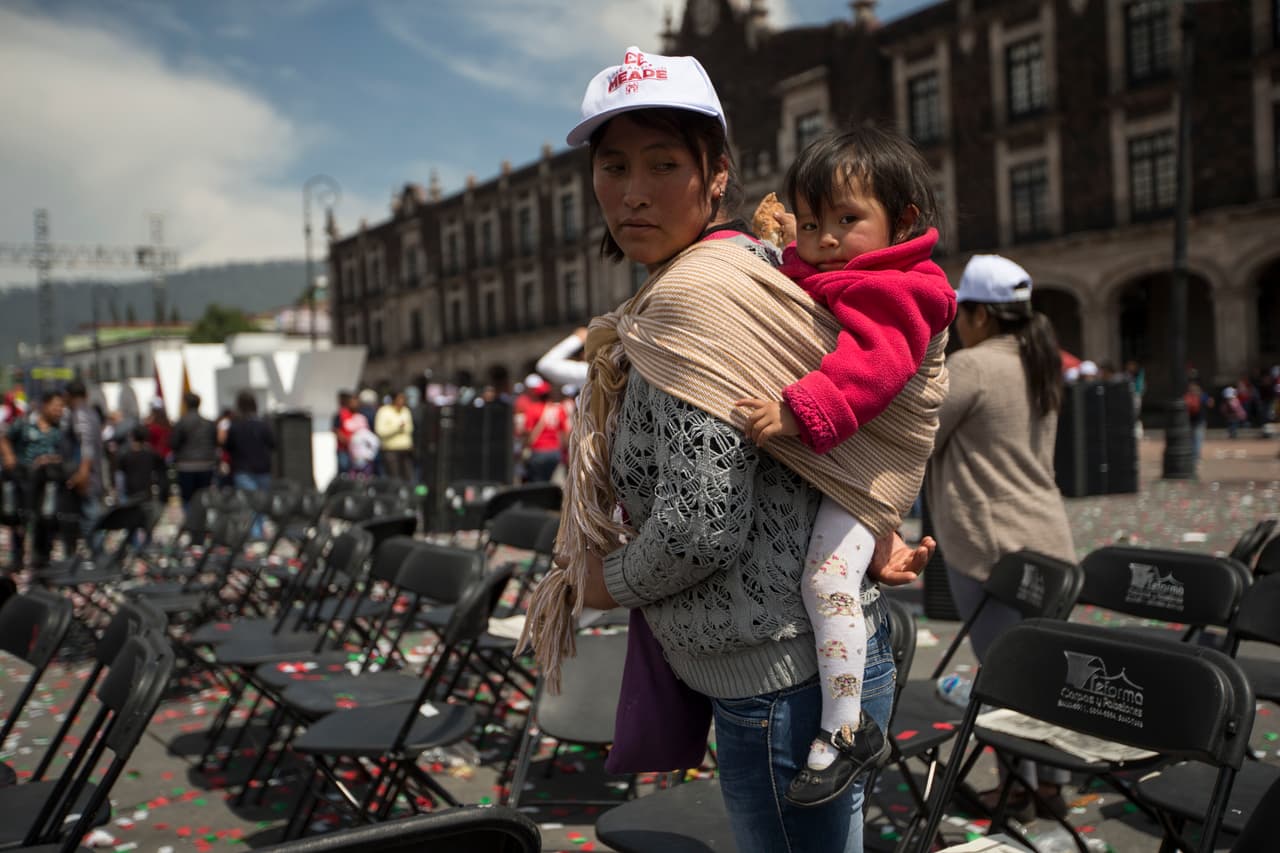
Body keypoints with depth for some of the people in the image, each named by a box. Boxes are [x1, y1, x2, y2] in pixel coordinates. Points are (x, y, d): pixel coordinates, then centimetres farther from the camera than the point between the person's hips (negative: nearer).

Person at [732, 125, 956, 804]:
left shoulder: (898, 294, -12)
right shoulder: (801, 276, 15)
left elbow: (869, 366, -31)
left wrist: (797, 412, -43)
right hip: (793, 466, 9)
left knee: (826, 576, -27)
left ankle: (848, 730, -14)